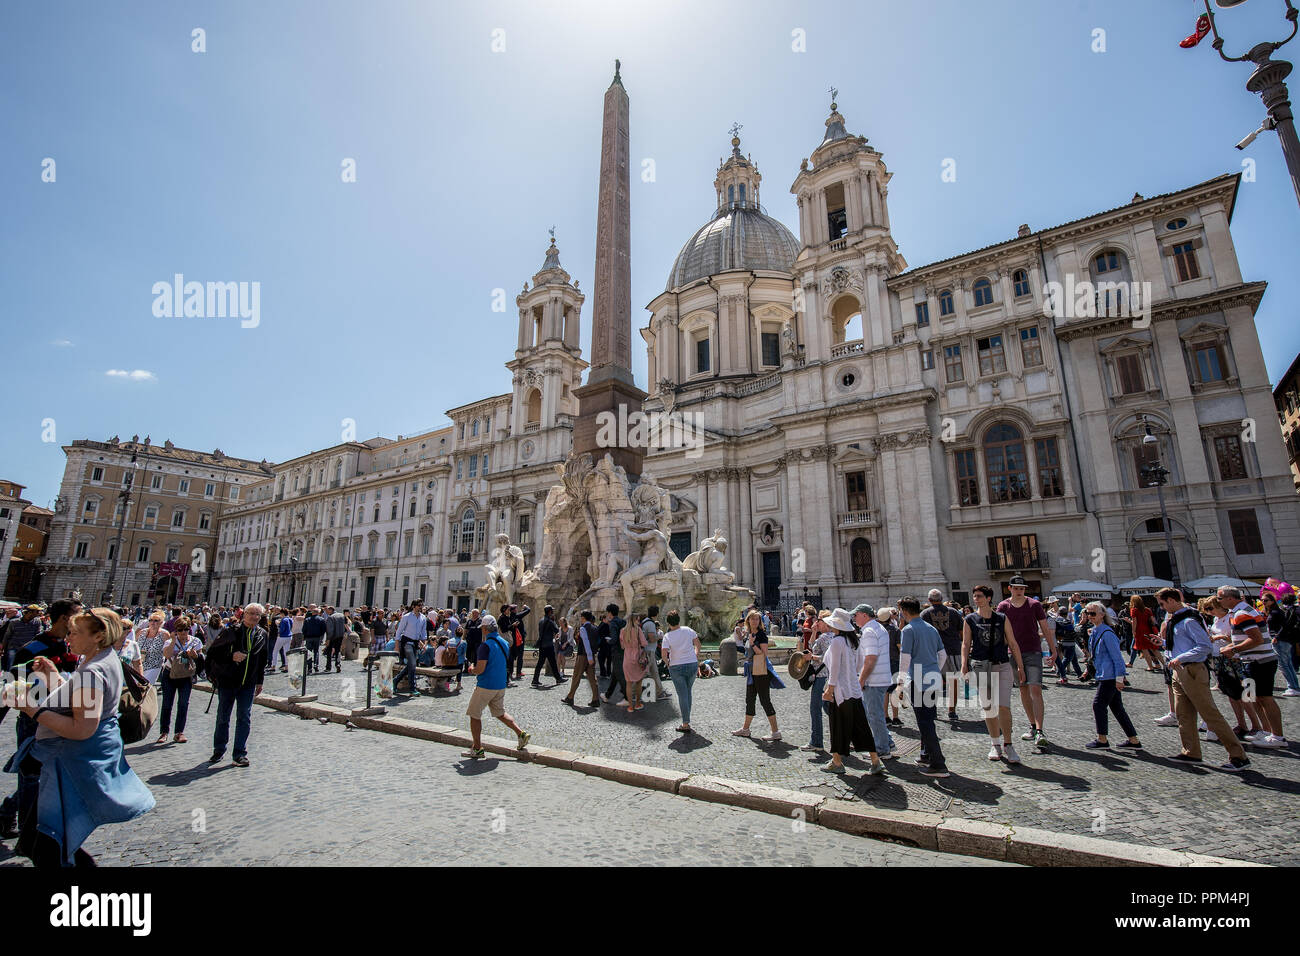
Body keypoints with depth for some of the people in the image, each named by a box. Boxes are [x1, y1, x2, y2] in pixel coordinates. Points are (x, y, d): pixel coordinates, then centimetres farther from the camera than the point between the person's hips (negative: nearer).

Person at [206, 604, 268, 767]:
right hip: (227, 680, -2)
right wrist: (231, 657, -22)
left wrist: (259, 681, 12)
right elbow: (212, 652, -6)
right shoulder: (231, 631, -7)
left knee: (244, 718, 1)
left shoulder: (262, 635, 4)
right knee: (223, 717, 11)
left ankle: (240, 753, 9)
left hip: (248, 683, 2)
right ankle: (219, 750, 29)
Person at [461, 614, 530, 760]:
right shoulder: (504, 643, 7)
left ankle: (477, 749, 12)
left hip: (485, 686, -7)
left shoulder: (486, 645, -18)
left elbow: (480, 669, -21)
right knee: (500, 713, 20)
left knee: (475, 715, 9)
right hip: (501, 686, 7)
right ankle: (521, 733, 8)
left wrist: (471, 670, 0)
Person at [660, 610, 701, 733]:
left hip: (676, 667, -3)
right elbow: (698, 644, 6)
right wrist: (697, 659, 17)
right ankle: (686, 721, 25)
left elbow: (664, 654, -19)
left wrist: (668, 663, 1)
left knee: (682, 695, 4)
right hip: (692, 664, 3)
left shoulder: (667, 636, -11)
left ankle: (685, 724, 6)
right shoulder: (688, 630, -4)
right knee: (688, 692, 18)